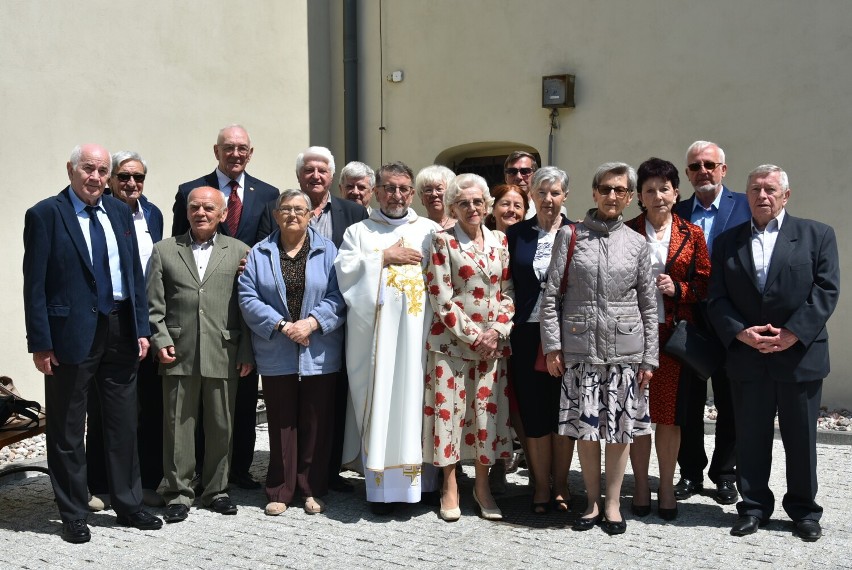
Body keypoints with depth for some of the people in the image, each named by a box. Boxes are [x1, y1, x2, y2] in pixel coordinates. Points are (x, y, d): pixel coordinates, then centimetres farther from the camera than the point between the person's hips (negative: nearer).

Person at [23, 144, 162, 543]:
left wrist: (142, 328, 6)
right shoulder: (45, 215, -6)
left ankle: (128, 506, 27)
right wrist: (39, 342, -13)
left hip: (121, 332, 5)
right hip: (73, 333, -5)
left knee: (124, 425, 14)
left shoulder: (120, 212, 9)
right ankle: (73, 515, 20)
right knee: (67, 431, 7)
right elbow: (34, 284, -9)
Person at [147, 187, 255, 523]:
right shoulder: (164, 250, 10)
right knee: (178, 425, 4)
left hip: (224, 354, 0)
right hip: (179, 355, 0)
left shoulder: (239, 252, 8)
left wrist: (247, 351, -2)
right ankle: (178, 492, 15)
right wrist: (161, 340, -5)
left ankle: (216, 490, 21)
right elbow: (154, 305, 6)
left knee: (221, 426, 8)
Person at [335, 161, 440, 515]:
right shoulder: (358, 232, 14)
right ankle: (382, 484, 2)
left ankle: (418, 479, 8)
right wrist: (385, 257, -5)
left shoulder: (430, 230, 15)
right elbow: (344, 270, -2)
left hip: (418, 330, 1)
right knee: (379, 402, -3)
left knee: (416, 398, 0)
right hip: (374, 331, 0)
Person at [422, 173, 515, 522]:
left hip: (493, 342, 3)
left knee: (488, 409, 6)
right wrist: (473, 336, -12)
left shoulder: (500, 241, 9)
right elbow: (441, 297, -8)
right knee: (450, 408, 0)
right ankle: (450, 487, 14)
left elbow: (508, 292, 9)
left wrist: (497, 331, -6)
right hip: (452, 341, -3)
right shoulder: (443, 241, -2)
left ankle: (482, 486, 19)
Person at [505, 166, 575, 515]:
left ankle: (560, 485, 20)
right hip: (527, 334, 1)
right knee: (534, 411, 5)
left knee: (564, 410, 6)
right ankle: (540, 487, 18)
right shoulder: (516, 234, 6)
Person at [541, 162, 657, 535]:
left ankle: (612, 503, 17)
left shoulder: (636, 243, 7)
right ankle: (593, 501, 18)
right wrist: (552, 345, -5)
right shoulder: (569, 235, 3)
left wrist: (649, 358, 3)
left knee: (621, 427, 4)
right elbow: (551, 294, 1)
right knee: (585, 426, 3)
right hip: (580, 346, -1)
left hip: (625, 347, 1)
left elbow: (649, 305, 8)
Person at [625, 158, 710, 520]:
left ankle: (667, 487, 18)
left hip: (674, 335, 1)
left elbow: (705, 285, 7)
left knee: (670, 414, 4)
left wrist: (677, 288, -9)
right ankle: (641, 487, 17)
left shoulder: (692, 235, 7)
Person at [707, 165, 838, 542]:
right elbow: (717, 298, 4)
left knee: (801, 439, 7)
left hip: (800, 355, -1)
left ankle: (804, 511, 21)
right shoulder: (728, 242, 10)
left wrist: (792, 333, -15)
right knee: (750, 438, 7)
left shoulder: (817, 235, 4)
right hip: (747, 358, 2)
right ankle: (754, 507, 19)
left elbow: (826, 289, -5)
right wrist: (741, 333, -13)